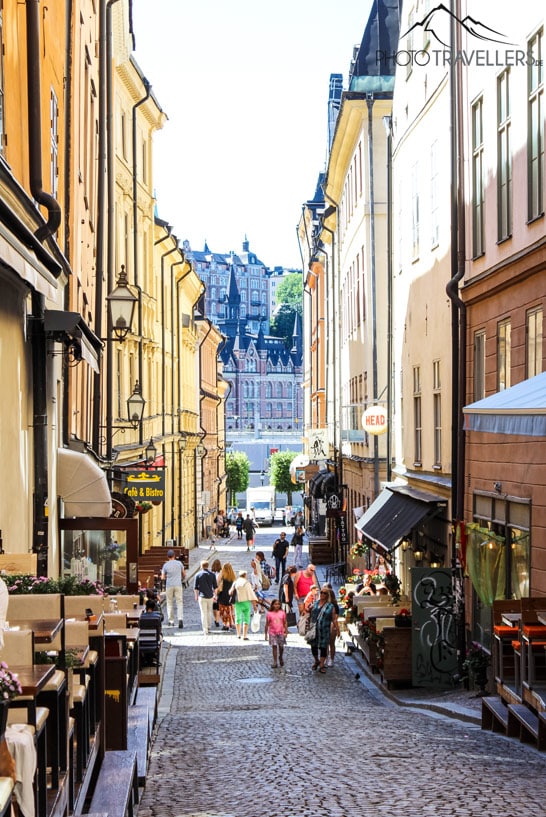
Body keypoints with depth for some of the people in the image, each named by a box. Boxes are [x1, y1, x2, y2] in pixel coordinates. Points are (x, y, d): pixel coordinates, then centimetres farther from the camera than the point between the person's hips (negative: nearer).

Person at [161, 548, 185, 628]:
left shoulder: (165, 565, -2)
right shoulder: (179, 563, 1)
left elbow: (163, 577, 0)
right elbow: (184, 574, 10)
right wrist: (182, 579, 30)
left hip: (169, 586, 0)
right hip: (178, 585, 0)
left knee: (169, 603, 9)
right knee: (179, 603, -1)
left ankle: (171, 621, 8)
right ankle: (180, 619, -19)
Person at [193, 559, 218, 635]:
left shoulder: (198, 575, -5)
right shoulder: (212, 574, 0)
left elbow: (195, 587, -2)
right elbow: (215, 587, 3)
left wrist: (196, 596, 11)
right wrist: (215, 595, 14)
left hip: (202, 596, -2)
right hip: (210, 596, 2)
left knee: (203, 613, 1)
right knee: (209, 611, 21)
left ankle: (205, 630, -2)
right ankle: (208, 626, 32)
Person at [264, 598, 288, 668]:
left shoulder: (282, 613, 0)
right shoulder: (269, 614, -4)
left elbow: (285, 623, 4)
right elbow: (267, 624, 1)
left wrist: (286, 632, 0)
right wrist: (266, 634, 2)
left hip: (281, 633, 1)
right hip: (272, 633, -1)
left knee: (281, 646, 9)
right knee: (274, 647, -2)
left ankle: (281, 657, 37)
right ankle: (275, 662, 3)